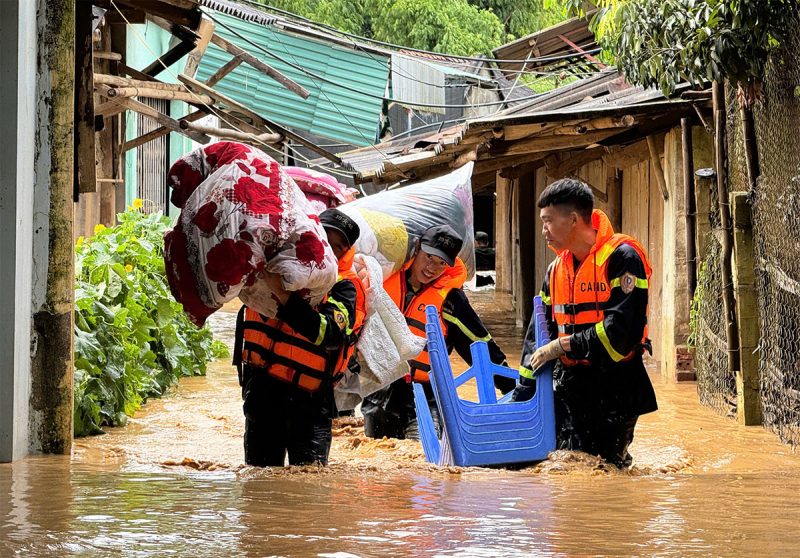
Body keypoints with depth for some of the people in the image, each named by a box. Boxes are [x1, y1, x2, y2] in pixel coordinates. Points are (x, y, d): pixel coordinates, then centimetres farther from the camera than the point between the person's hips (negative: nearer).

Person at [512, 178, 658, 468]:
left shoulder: (622, 257, -11)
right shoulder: (557, 269, 13)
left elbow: (622, 327, -21)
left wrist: (564, 346, -17)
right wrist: (524, 389, 9)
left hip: (614, 383, -6)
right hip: (568, 383, 7)